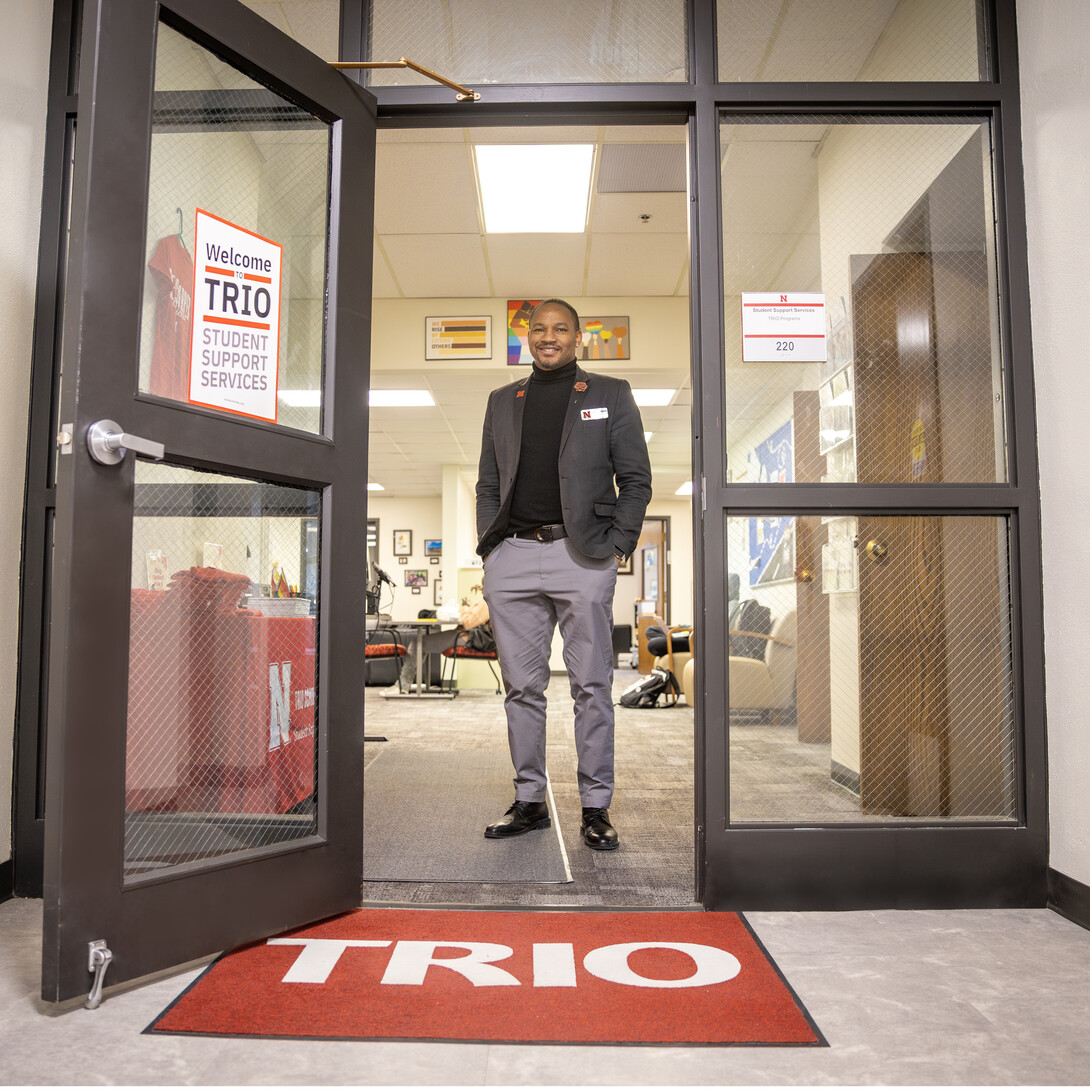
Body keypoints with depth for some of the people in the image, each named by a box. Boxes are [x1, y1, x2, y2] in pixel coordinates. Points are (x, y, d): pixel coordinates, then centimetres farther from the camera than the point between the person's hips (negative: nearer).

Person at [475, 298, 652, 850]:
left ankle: (596, 808, 10)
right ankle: (529, 801, 18)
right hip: (512, 556, 3)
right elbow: (488, 485, 19)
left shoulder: (611, 395, 10)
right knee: (521, 686, 7)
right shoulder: (502, 401, 19)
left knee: (592, 686, 0)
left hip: (582, 556, -3)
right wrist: (487, 547, 6)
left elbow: (636, 479, 7)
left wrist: (616, 547, -4)